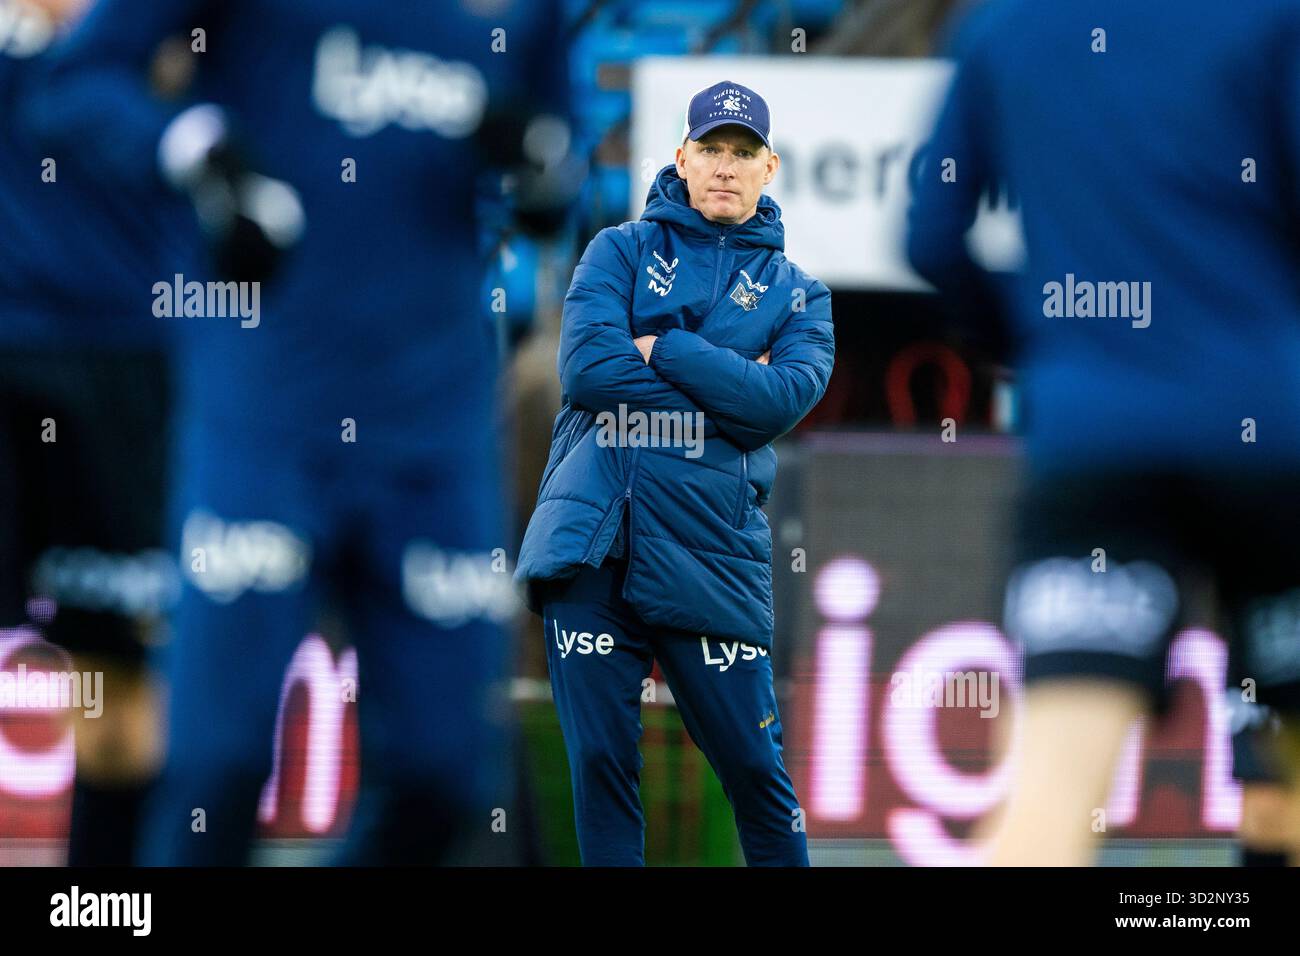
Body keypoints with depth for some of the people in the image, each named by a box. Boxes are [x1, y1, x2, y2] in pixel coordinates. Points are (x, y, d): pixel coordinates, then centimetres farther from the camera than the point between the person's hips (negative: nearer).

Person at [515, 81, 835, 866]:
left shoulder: (797, 293, 14)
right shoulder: (621, 251, 12)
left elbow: (783, 398, -7)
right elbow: (587, 367, -6)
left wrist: (660, 349, -7)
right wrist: (727, 392, -4)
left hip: (708, 550, 0)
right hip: (591, 538, 0)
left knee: (754, 766, -2)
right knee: (600, 758, -1)